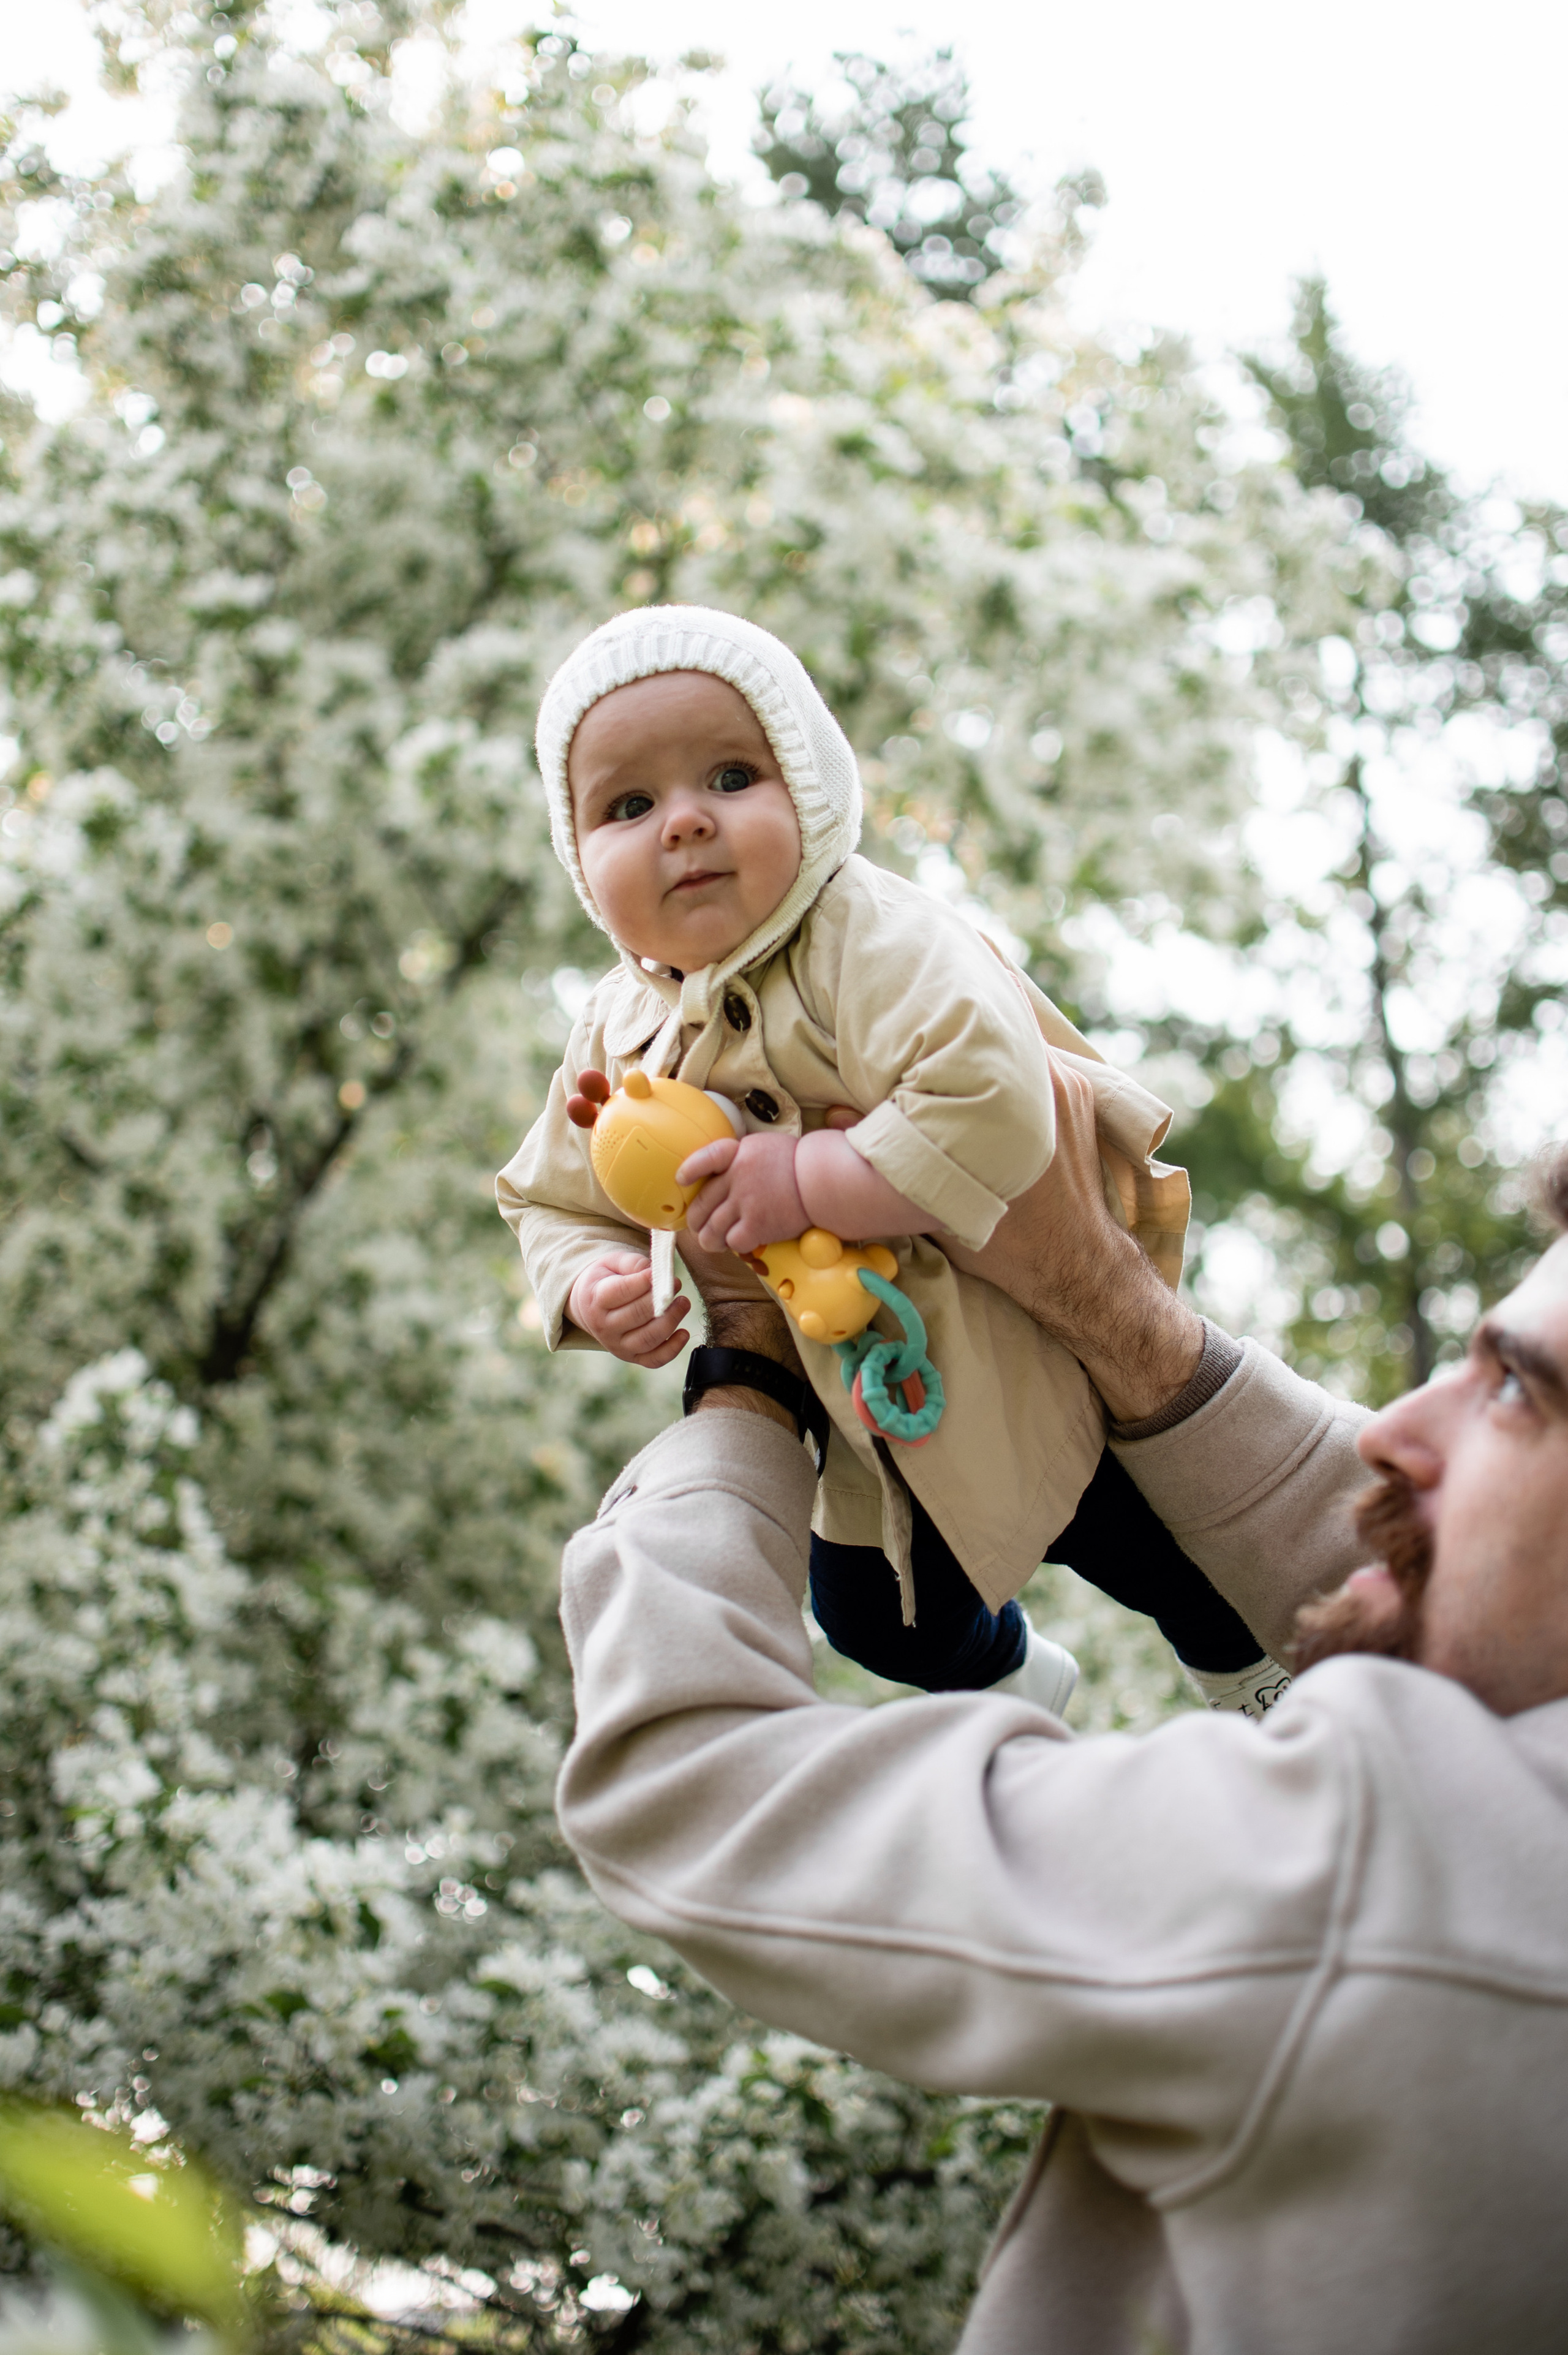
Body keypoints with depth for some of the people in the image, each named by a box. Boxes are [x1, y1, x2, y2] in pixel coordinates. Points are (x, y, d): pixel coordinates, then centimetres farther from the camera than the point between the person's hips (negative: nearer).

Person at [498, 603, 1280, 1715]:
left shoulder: (872, 939, -28)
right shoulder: (618, 1035, -7)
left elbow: (988, 1112, -42)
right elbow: (557, 1200, 6)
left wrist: (809, 1179, -38)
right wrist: (592, 1287, -16)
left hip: (1032, 1359, -6)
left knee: (1147, 1546, 8)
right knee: (873, 1618, 23)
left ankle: (1256, 1669, 44)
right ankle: (1012, 1678, 58)